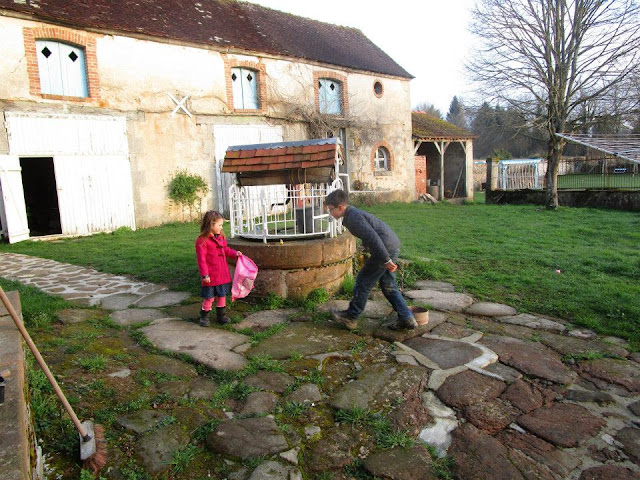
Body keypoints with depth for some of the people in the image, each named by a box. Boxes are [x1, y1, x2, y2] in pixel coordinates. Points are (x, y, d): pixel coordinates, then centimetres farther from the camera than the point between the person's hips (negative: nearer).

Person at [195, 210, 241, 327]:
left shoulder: (221, 237, 8)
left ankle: (220, 315, 31)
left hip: (223, 274, 7)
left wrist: (235, 253, 3)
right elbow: (201, 259, -16)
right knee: (209, 297, 3)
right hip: (211, 276, -7)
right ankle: (204, 316, 23)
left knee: (222, 295, 16)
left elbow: (226, 249, 22)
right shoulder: (202, 240, -16)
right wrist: (205, 275, -17)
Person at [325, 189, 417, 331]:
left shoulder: (354, 218, -16)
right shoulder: (354, 213, 17)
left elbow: (373, 238, -25)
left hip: (386, 248, -10)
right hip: (393, 247, 10)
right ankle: (407, 319, 17)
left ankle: (351, 316, 14)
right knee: (388, 286, 15)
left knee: (363, 281, 2)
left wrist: (386, 260, -23)